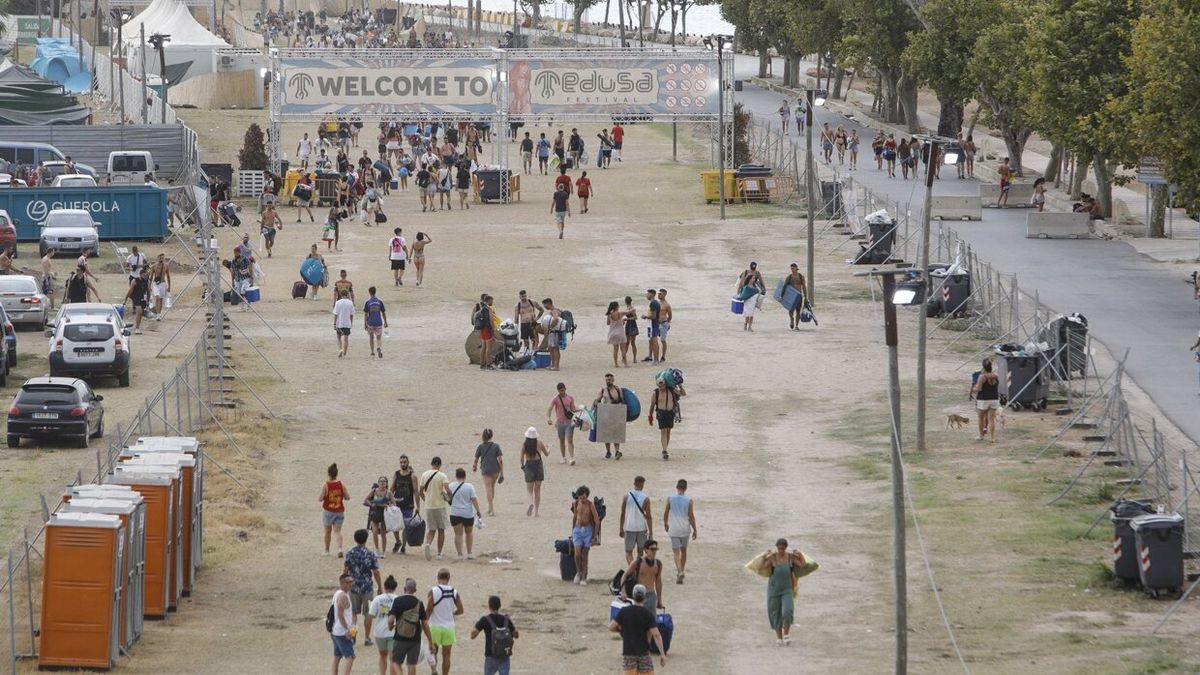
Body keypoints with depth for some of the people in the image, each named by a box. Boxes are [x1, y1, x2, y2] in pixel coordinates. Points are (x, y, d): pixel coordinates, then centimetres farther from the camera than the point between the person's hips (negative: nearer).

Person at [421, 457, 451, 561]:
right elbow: (447, 489, -22)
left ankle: (428, 543, -18)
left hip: (429, 506, 3)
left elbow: (421, 492, 8)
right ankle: (439, 553, 11)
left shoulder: (424, 475, 2)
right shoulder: (442, 476, -10)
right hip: (441, 505, -3)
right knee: (441, 530, 10)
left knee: (431, 530, 12)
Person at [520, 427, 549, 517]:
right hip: (538, 465, 1)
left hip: (529, 466, -1)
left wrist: (522, 465, 9)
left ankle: (531, 503, -25)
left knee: (530, 490, 7)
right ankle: (536, 512, 12)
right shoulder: (539, 443, -4)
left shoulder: (524, 445, -8)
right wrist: (548, 449, 31)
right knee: (537, 490, 11)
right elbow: (546, 454, 8)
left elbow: (521, 458, -10)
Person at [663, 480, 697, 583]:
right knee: (684, 550, 19)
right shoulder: (689, 501, -8)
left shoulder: (670, 499, -7)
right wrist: (695, 530, 0)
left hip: (673, 529, -1)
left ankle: (679, 571, -22)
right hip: (685, 529, 1)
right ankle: (682, 571, 28)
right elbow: (691, 516, -8)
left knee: (676, 552, -2)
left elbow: (666, 513, -1)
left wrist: (665, 524, 17)